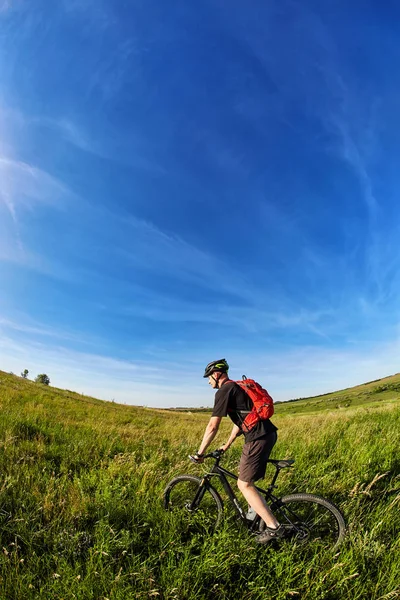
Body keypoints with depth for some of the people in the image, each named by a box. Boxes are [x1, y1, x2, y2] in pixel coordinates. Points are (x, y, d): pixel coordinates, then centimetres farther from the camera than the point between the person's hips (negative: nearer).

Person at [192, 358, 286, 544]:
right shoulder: (237, 388, 19)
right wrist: (227, 445, 32)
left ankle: (274, 527, 7)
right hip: (268, 433, 10)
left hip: (258, 438, -10)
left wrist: (200, 453, -1)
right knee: (244, 474, 26)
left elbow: (212, 426, -12)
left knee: (244, 484, 3)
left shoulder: (224, 391, -10)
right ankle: (254, 511, 37)